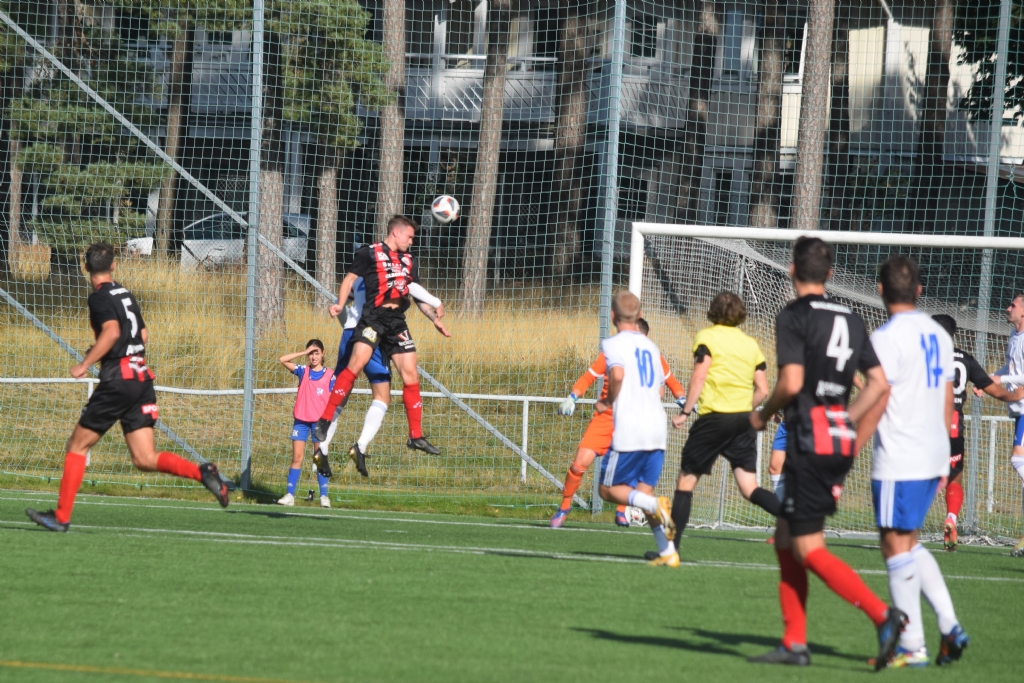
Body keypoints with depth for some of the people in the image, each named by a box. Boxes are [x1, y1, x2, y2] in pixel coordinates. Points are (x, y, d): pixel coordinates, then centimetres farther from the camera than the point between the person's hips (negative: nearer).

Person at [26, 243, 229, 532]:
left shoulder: (100, 297, -7)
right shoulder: (126, 294, 17)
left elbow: (111, 331, -23)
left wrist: (86, 363, -18)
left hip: (117, 379, -7)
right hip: (142, 378, 7)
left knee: (77, 446, 5)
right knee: (145, 459, 2)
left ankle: (61, 516, 6)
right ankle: (203, 472, -17)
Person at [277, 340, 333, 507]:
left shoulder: (329, 375, 2)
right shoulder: (303, 371, 6)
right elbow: (283, 360, -2)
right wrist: (305, 352, -5)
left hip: (319, 420, -2)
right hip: (301, 420, 2)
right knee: (296, 458, -1)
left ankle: (324, 496, 1)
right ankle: (290, 495, -2)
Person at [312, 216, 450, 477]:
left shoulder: (408, 261, 21)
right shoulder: (369, 252, 3)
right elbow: (351, 277, 1)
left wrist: (435, 316, 20)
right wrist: (340, 303, -14)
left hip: (397, 322, 6)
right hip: (373, 316, -6)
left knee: (410, 375, 2)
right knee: (357, 364, -23)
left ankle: (416, 436, 9)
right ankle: (325, 420, -20)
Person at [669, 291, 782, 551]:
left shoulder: (707, 337, -1)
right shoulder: (750, 344, 14)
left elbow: (699, 377, -12)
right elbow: (763, 390, 12)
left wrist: (685, 412, -9)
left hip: (714, 417, -5)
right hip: (744, 420, 5)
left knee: (685, 481, 5)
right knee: (750, 488, 3)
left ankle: (671, 547, 3)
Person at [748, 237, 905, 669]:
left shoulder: (794, 316, -8)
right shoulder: (851, 320, 12)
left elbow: (792, 381, -18)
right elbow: (878, 383, 10)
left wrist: (764, 414, 0)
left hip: (809, 441, -8)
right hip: (842, 443, 8)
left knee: (809, 549, -5)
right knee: (785, 538, 15)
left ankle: (882, 615, -20)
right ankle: (795, 643, 12)